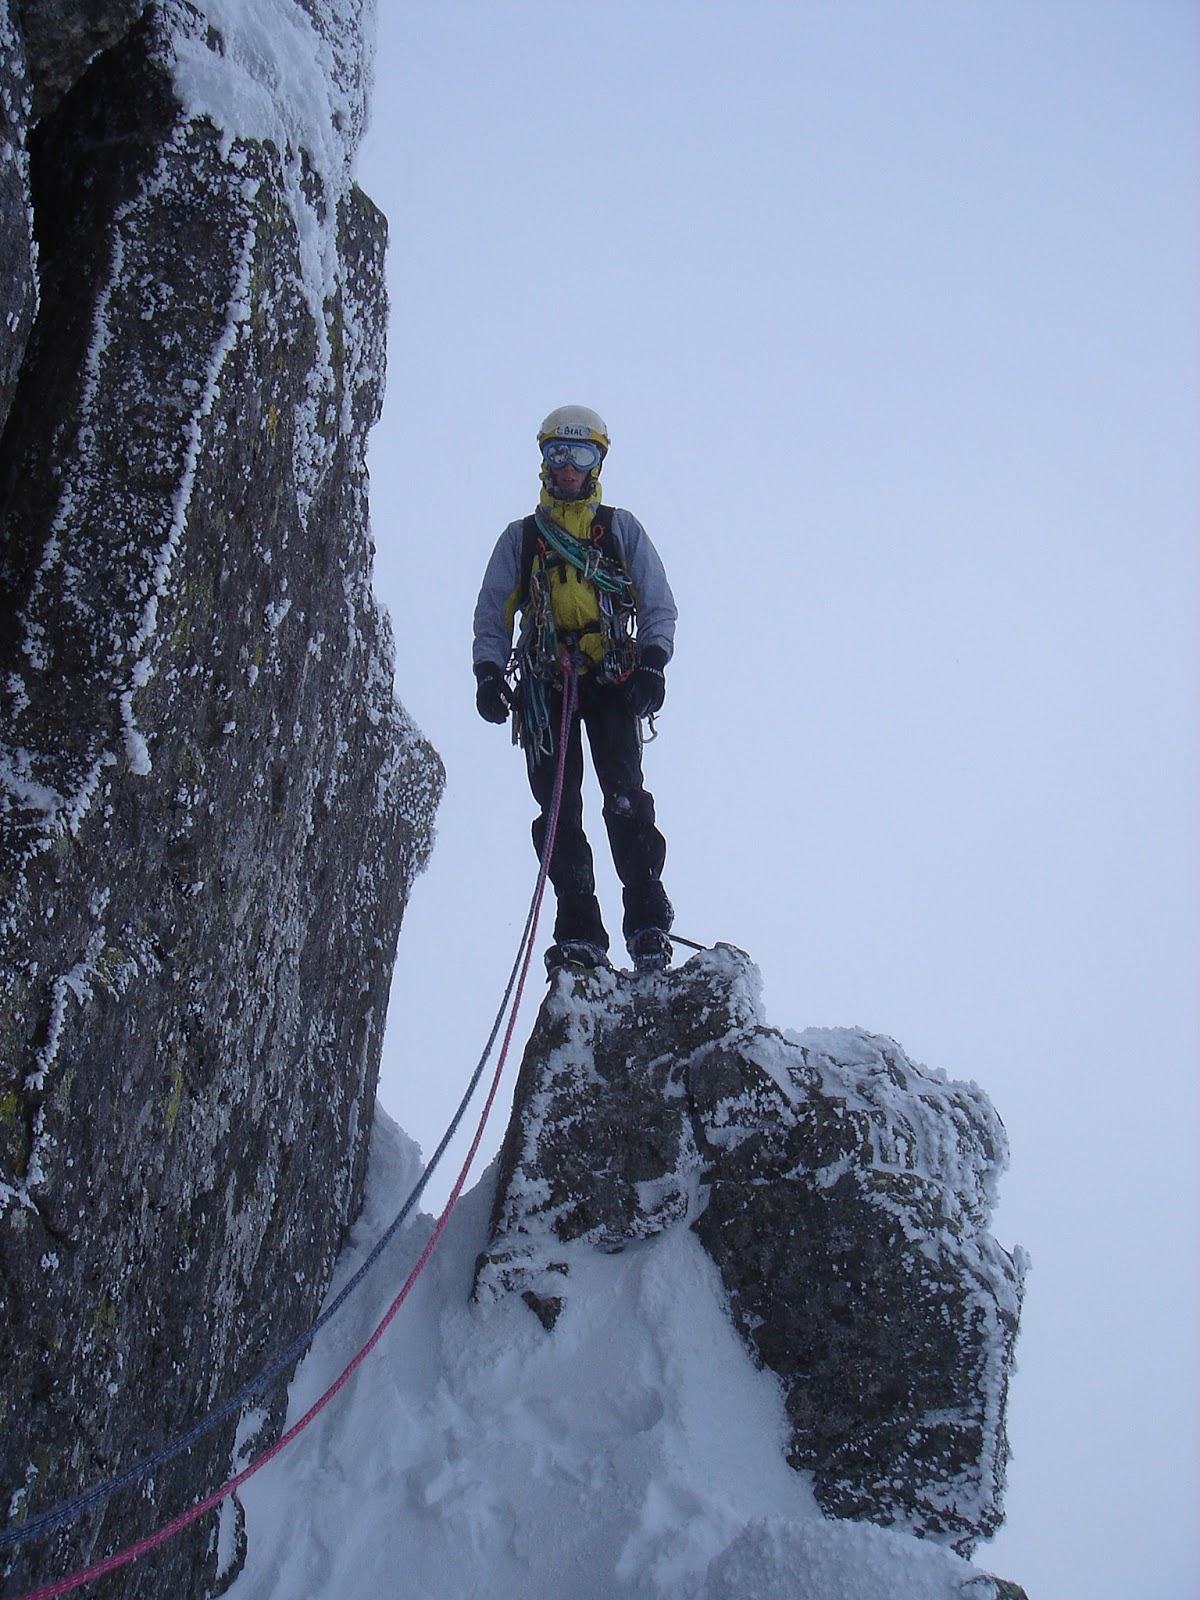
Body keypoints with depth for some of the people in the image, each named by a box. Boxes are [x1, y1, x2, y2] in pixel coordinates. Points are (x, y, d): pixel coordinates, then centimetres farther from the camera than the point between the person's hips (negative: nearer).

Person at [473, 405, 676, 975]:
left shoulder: (620, 529, 19)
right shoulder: (521, 537, 22)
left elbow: (658, 603, 11)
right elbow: (492, 613, 17)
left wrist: (653, 662, -6)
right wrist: (488, 671, -1)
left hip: (611, 678, -1)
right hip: (545, 683, 2)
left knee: (625, 796, -17)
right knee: (558, 808, -9)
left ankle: (647, 922, -16)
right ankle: (579, 934, -10)